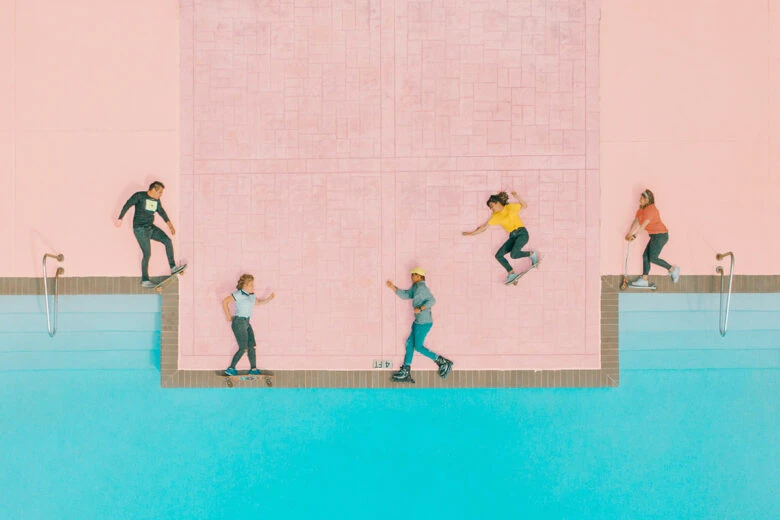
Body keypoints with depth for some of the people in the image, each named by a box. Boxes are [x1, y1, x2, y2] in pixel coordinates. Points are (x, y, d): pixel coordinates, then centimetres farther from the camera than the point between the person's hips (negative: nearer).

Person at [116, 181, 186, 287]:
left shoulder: (156, 201, 11)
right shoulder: (139, 196, -8)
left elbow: (162, 212, 23)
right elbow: (127, 205, -9)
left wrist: (170, 225, 23)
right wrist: (120, 218, -12)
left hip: (151, 227, 7)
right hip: (140, 229, -7)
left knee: (168, 241, -9)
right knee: (147, 254, -9)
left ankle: (173, 268, -3)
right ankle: (144, 280, 2)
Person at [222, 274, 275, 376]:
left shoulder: (252, 295, 12)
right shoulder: (238, 294, -12)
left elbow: (259, 302, 29)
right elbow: (225, 301, -12)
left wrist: (269, 298, 13)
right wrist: (228, 317, -10)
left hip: (246, 323, 8)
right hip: (239, 322, -8)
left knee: (252, 346, 8)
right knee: (243, 348, -7)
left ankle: (253, 369, 15)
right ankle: (231, 369, 1)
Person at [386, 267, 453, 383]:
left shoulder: (422, 287, -16)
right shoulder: (415, 288, 14)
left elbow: (432, 300, -24)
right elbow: (405, 295, 19)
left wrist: (420, 309, -28)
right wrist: (392, 287, 14)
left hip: (423, 323, -10)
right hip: (419, 322, 10)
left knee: (418, 347, -2)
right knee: (410, 344, 10)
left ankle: (443, 362, 5)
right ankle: (405, 372, 13)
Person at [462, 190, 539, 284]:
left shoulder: (510, 207, -2)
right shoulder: (495, 216, 10)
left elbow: (524, 206, 7)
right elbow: (484, 227, 14)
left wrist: (517, 197, -9)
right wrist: (471, 233, 11)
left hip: (522, 233, -6)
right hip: (512, 237, 6)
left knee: (514, 254, -29)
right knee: (498, 255, -8)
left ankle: (532, 254, -4)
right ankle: (512, 274, -4)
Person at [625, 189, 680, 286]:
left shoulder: (651, 209, -17)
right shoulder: (641, 210, 13)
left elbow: (644, 225, -22)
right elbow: (636, 222, 10)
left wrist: (633, 235, -20)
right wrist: (629, 233, -3)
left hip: (660, 235, -10)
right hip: (655, 236, 10)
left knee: (652, 258, -13)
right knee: (645, 255, 6)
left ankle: (672, 269, 3)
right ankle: (644, 280, 9)